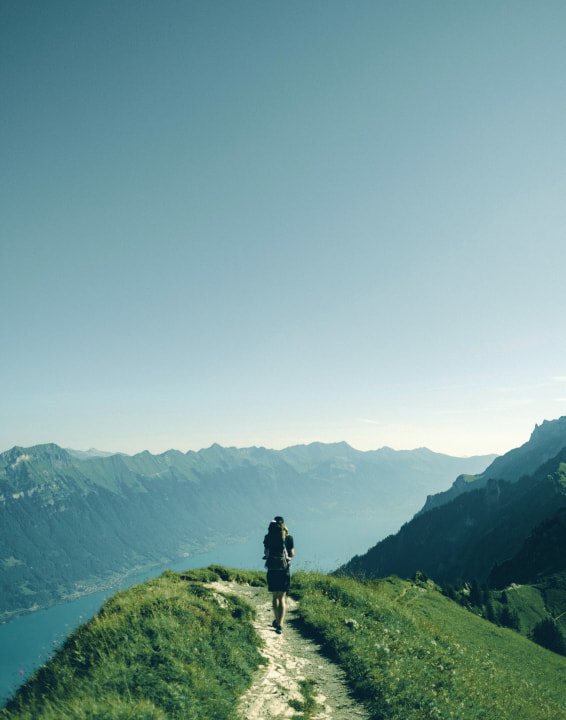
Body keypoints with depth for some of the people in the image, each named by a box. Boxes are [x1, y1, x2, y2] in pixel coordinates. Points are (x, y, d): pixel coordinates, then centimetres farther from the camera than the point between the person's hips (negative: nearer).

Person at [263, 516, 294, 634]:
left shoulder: (268, 537, -1)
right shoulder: (288, 538, -4)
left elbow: (265, 552, 9)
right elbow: (292, 554, 1)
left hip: (272, 570, 1)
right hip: (284, 570, -1)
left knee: (275, 596, 17)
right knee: (282, 598, 2)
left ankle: (277, 621, 30)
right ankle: (280, 624, -11)